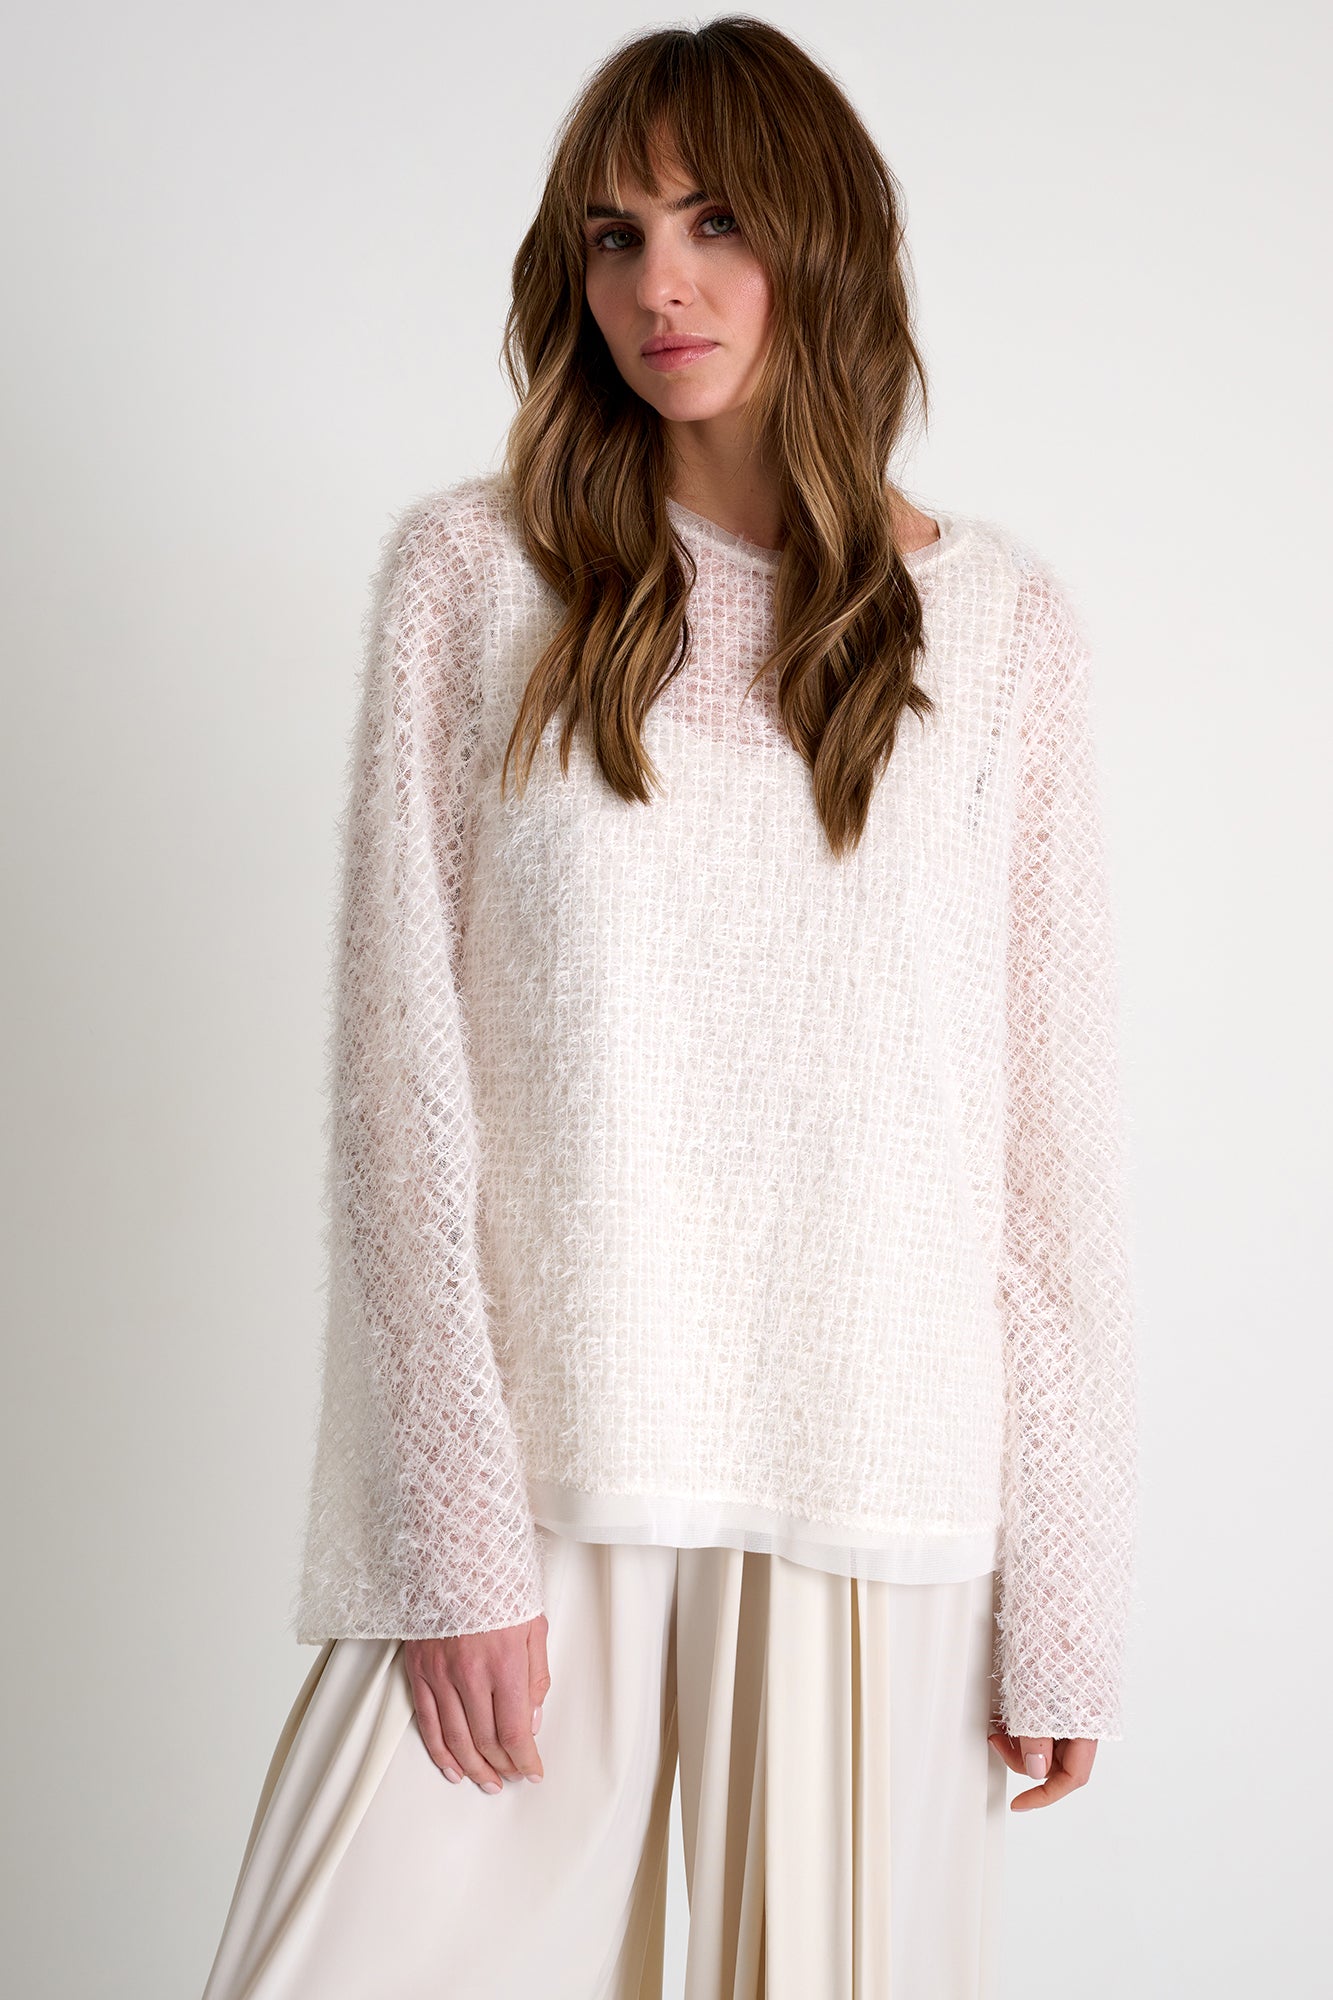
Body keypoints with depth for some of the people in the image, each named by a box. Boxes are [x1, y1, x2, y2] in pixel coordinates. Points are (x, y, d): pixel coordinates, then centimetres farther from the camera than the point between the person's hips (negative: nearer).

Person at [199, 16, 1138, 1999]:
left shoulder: (1000, 617, 5)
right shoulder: (476, 569, 2)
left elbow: (1056, 1115, 4)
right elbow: (398, 1065, -3)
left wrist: (1066, 1584, 1)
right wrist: (452, 1533, -10)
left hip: (873, 1483, 1)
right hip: (528, 1462, -1)